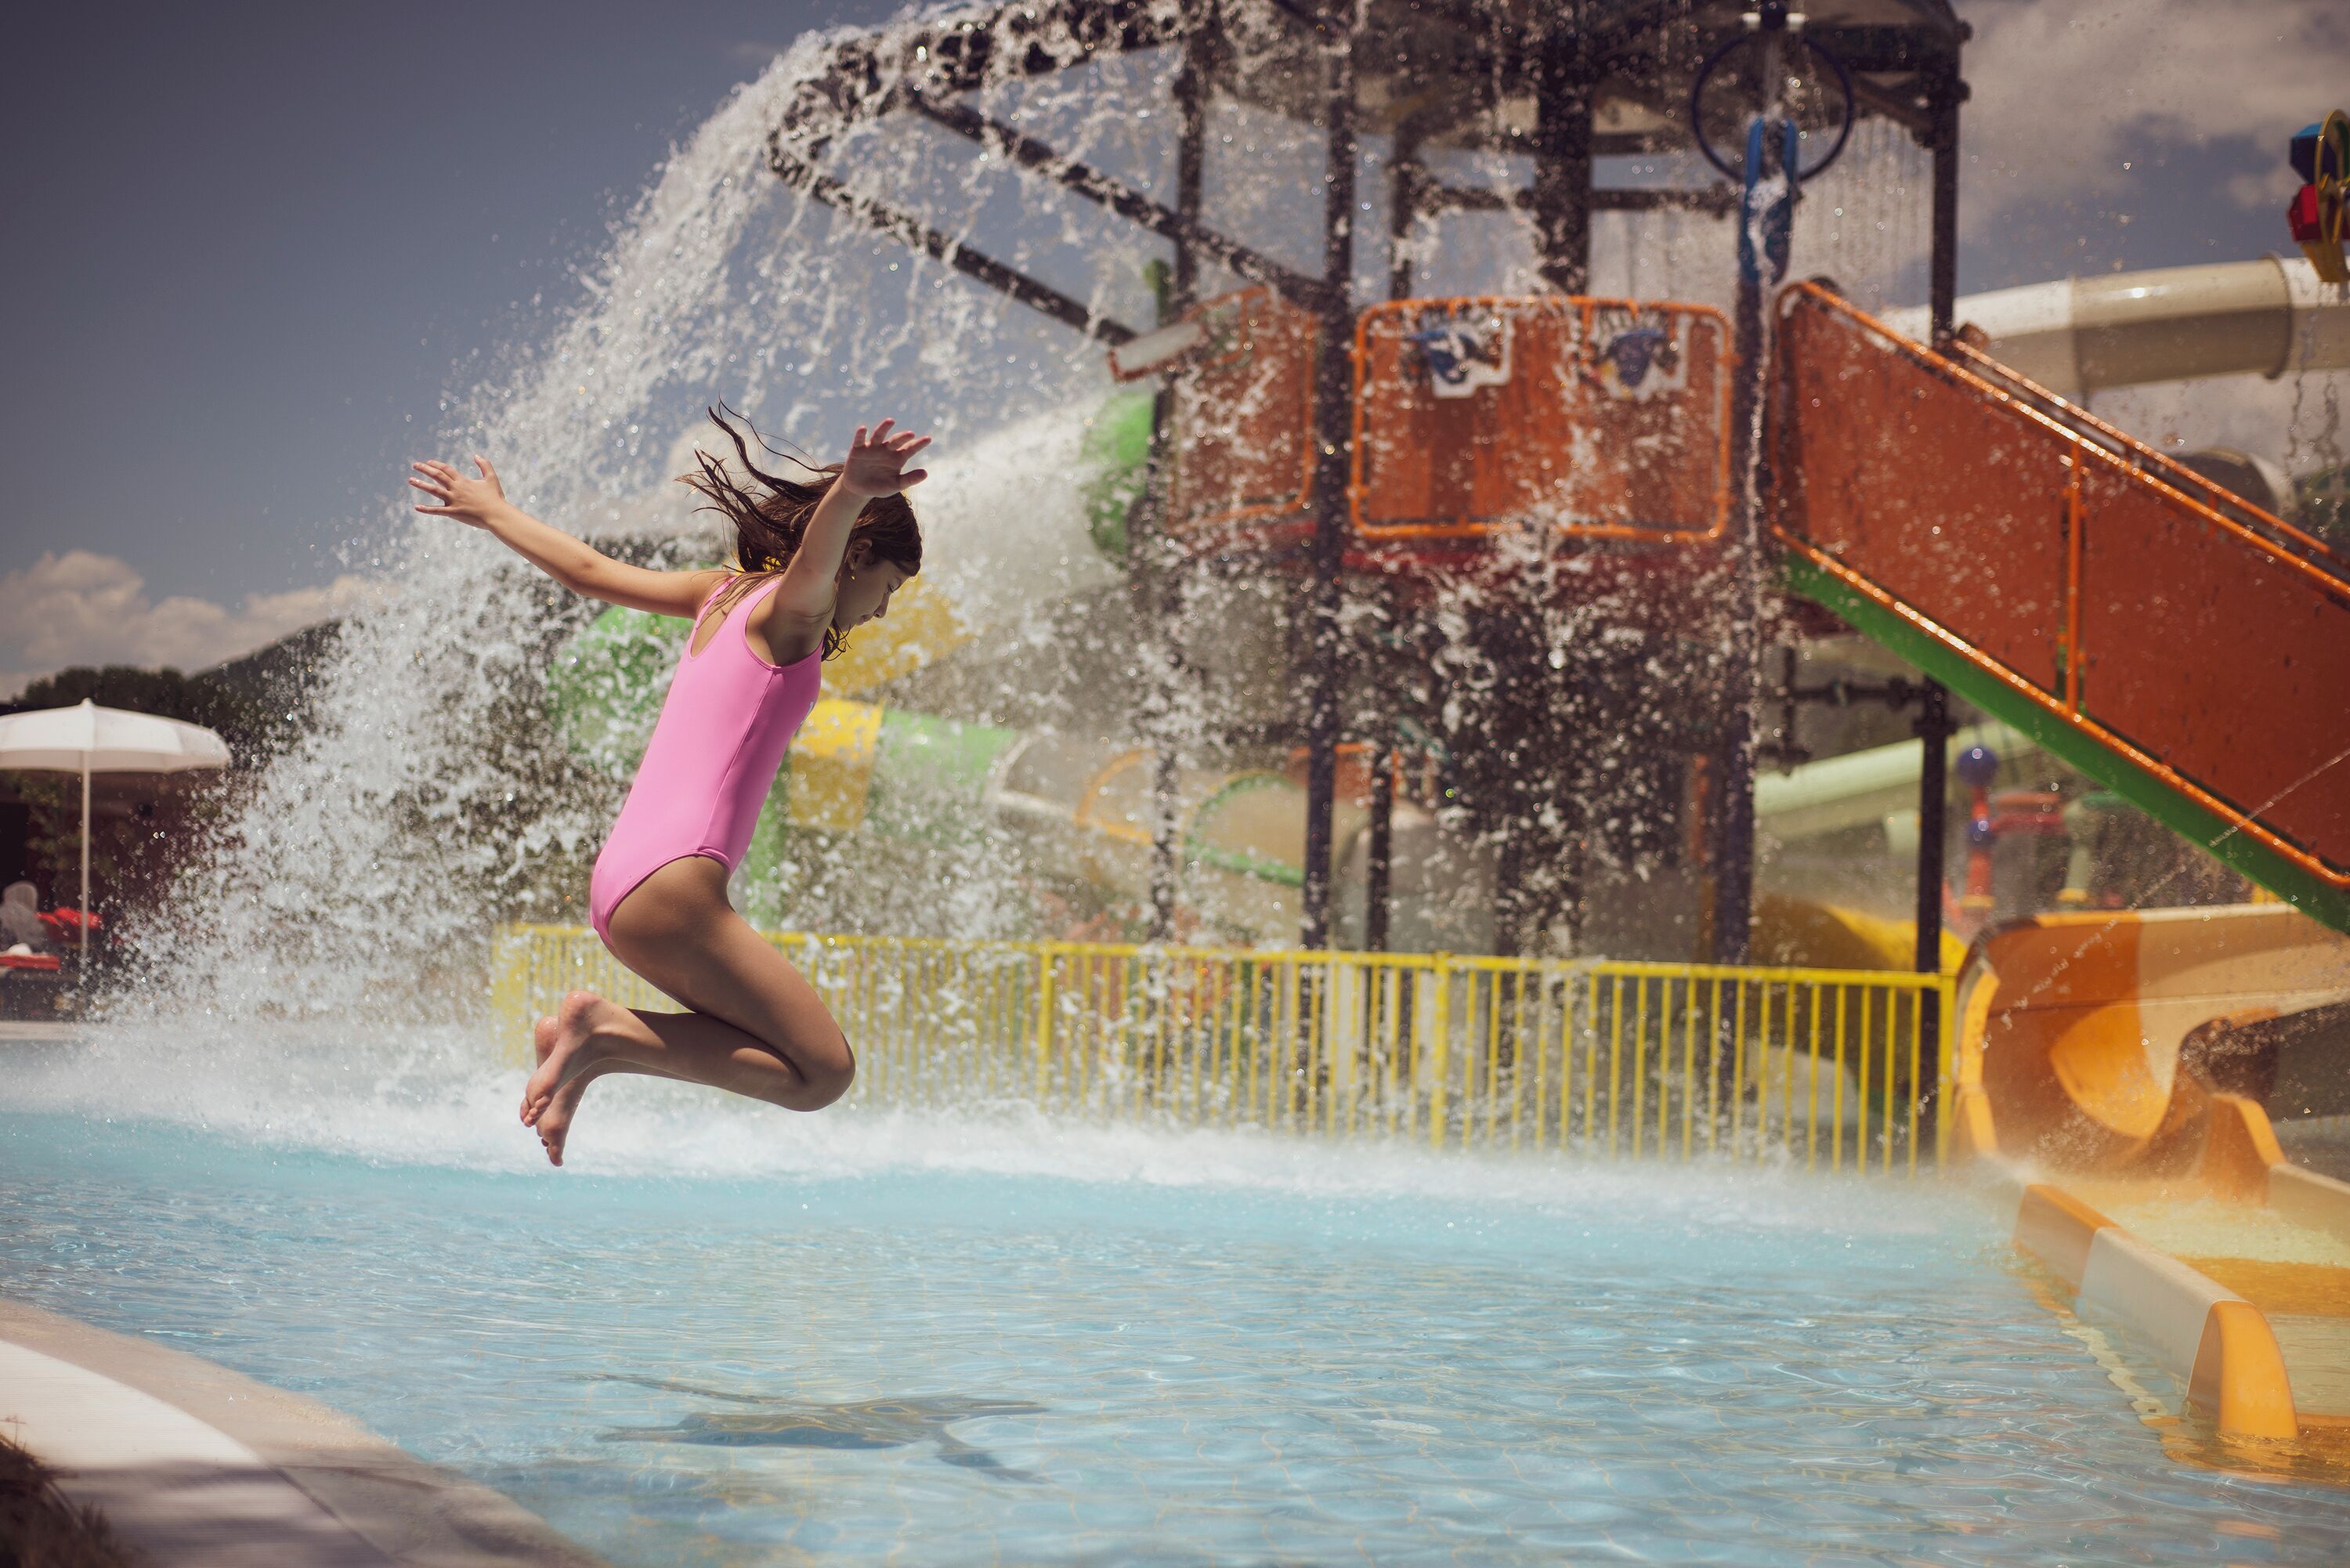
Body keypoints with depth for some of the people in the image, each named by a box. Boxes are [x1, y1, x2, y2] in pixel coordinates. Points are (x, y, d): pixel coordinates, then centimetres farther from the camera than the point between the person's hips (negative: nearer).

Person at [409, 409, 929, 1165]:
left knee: (775, 1042, 19)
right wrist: (852, 492, -53)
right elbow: (814, 555, -29)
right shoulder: (791, 606, -4)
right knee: (822, 1071, -6)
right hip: (671, 885, -10)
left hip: (617, 877, 10)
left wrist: (492, 513, 48)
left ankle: (583, 1041, 9)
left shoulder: (725, 595, 20)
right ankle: (607, 1032, -11)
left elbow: (593, 572, 31)